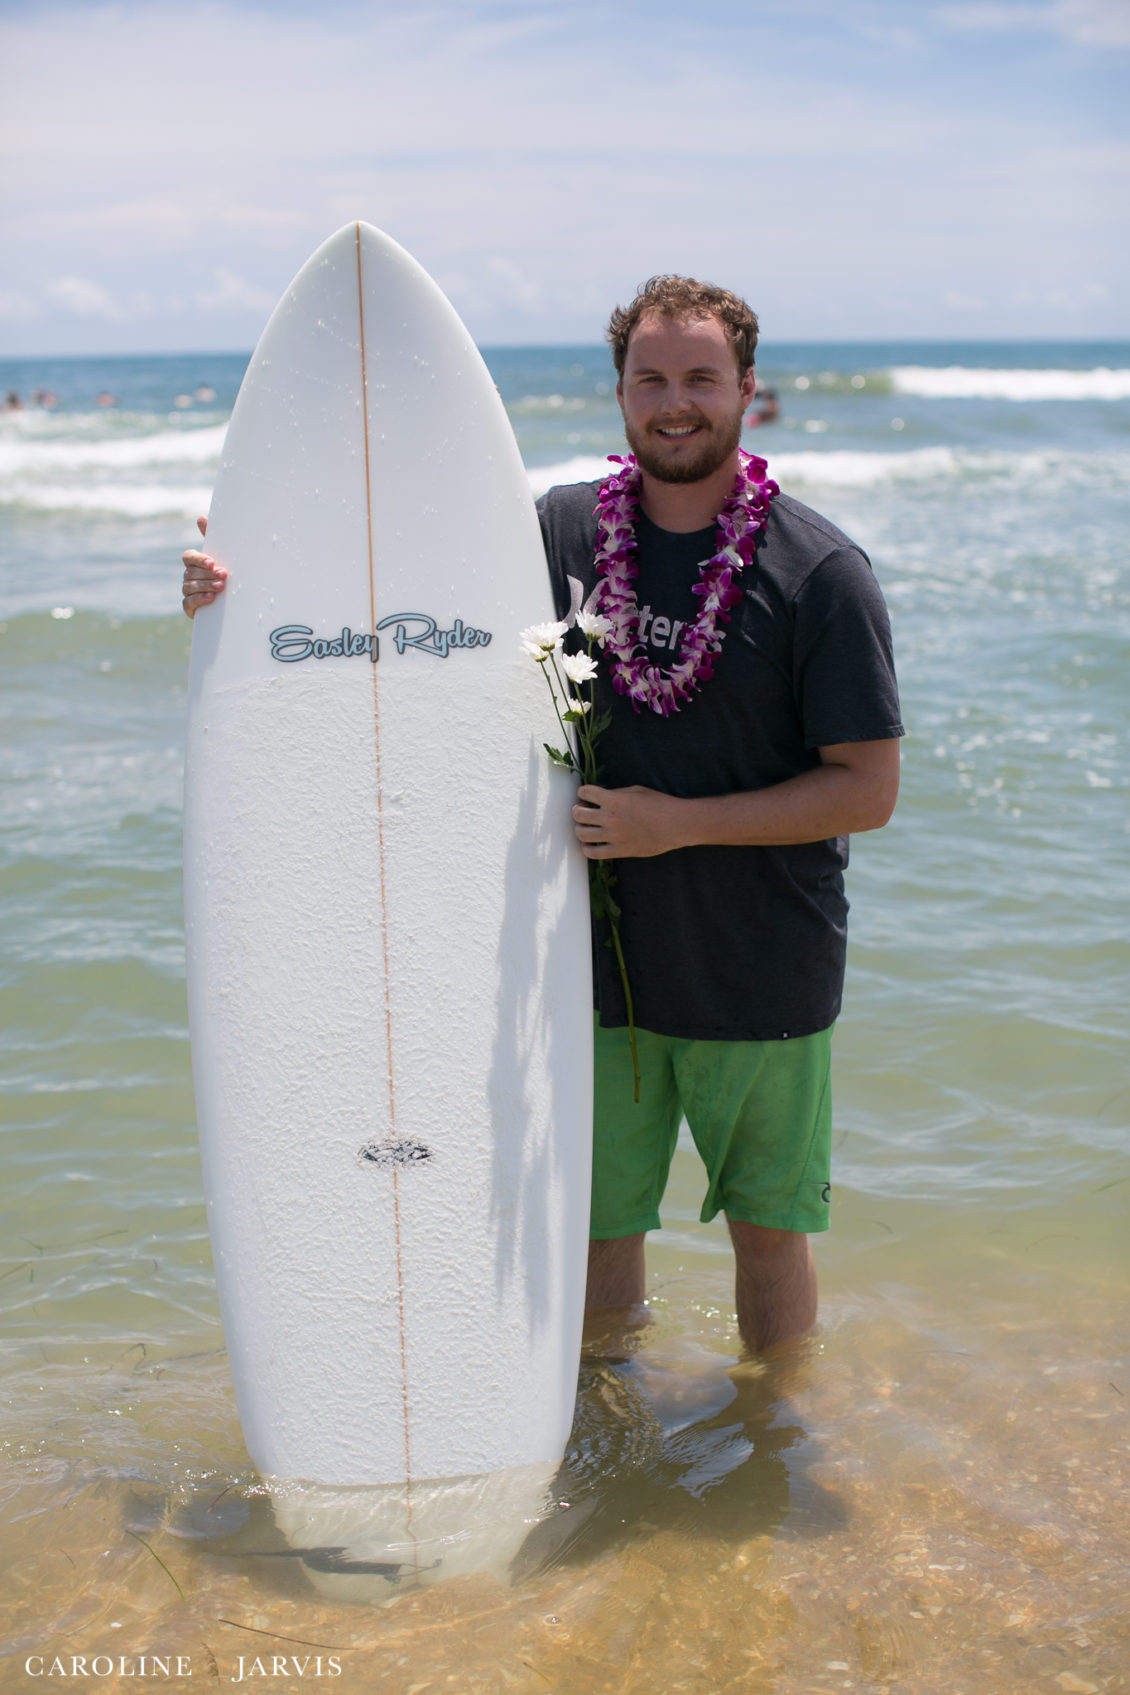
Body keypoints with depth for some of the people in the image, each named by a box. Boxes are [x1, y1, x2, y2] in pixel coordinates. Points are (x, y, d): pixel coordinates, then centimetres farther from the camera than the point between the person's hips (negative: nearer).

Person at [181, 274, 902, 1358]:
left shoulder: (820, 573, -10)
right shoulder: (560, 532, 0)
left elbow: (869, 790, -12)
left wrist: (679, 821, -18)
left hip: (762, 976, -2)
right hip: (600, 957, 3)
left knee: (768, 1226, 13)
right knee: (595, 1226, 14)